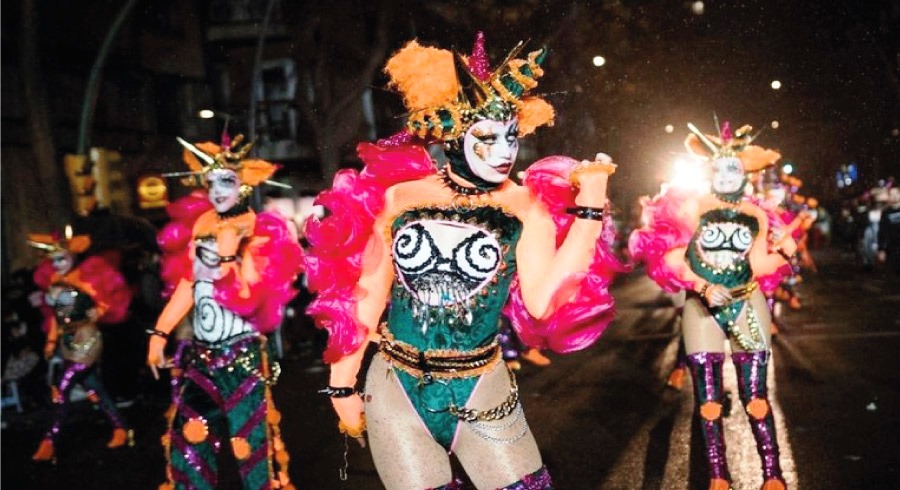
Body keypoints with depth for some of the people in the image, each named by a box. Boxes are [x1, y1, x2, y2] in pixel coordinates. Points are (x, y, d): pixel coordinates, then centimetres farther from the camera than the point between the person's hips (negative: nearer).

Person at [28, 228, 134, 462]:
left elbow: (113, 297, -10)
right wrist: (51, 341, 13)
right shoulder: (53, 283, 7)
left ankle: (50, 442, -8)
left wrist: (97, 312, -17)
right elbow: (53, 315, 15)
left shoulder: (86, 275, -13)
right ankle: (121, 429, 21)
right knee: (95, 389, 11)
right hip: (68, 344, 7)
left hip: (86, 342, -7)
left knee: (61, 390, -12)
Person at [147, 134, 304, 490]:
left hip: (243, 357, -5)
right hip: (200, 356, 5)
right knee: (187, 439, 8)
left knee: (250, 443, 0)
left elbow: (246, 299, -17)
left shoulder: (258, 233, -7)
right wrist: (160, 333, 9)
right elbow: (186, 287, 12)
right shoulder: (201, 226, 7)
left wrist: (229, 251, -21)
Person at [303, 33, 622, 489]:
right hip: (394, 391, 0)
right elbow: (366, 297, 3)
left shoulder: (525, 207, -6)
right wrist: (343, 384, 7)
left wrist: (589, 208, -20)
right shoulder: (398, 198, -5)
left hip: (481, 392, 0)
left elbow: (542, 301, -19)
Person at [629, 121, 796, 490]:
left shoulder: (756, 215, 4)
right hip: (702, 306, -1)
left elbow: (758, 266, 2)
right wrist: (705, 287, -18)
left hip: (747, 304, 1)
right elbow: (674, 259, -7)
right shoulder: (696, 208, -3)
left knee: (755, 396, -1)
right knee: (708, 399, 1)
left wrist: (783, 252, -15)